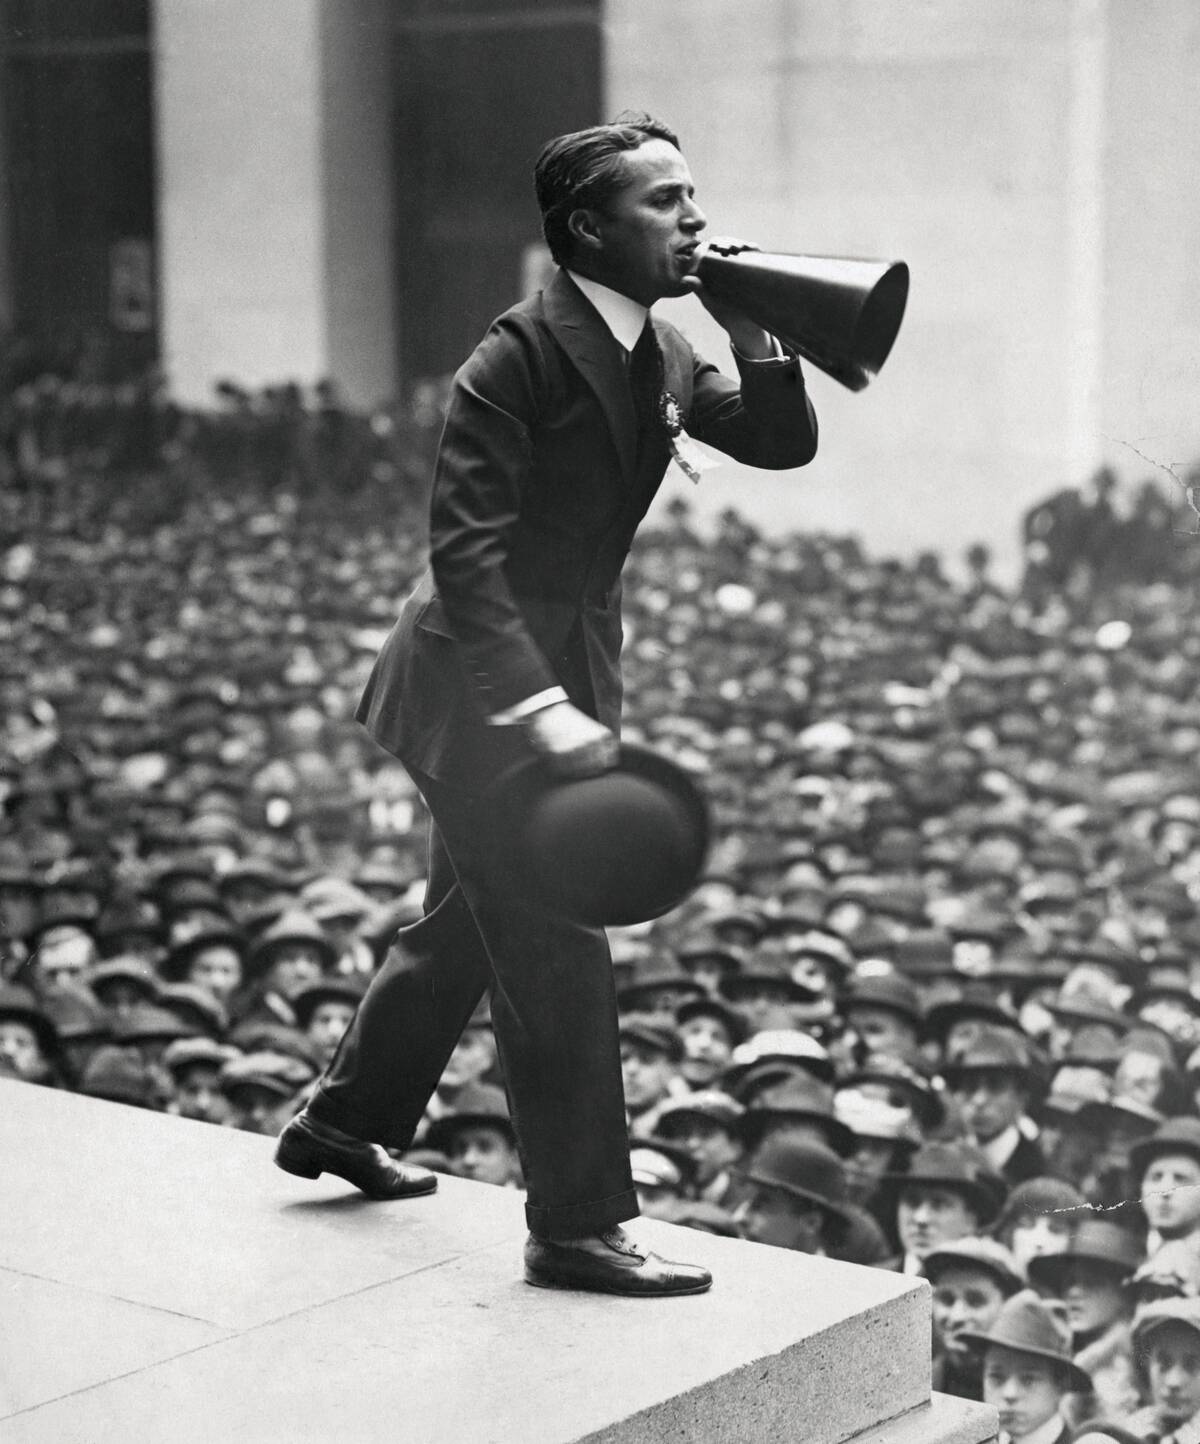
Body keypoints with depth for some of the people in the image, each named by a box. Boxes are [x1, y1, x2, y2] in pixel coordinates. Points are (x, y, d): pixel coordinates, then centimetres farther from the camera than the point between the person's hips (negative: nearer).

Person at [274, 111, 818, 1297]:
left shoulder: (659, 355, 6)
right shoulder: (522, 354, -20)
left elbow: (784, 444, 7)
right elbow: (465, 550, -25)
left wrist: (751, 333, -10)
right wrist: (542, 708, -33)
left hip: (560, 673, 10)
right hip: (483, 690, -10)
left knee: (472, 921, 22)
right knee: (557, 957, -5)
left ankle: (342, 1123, 40)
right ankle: (577, 1228, 6)